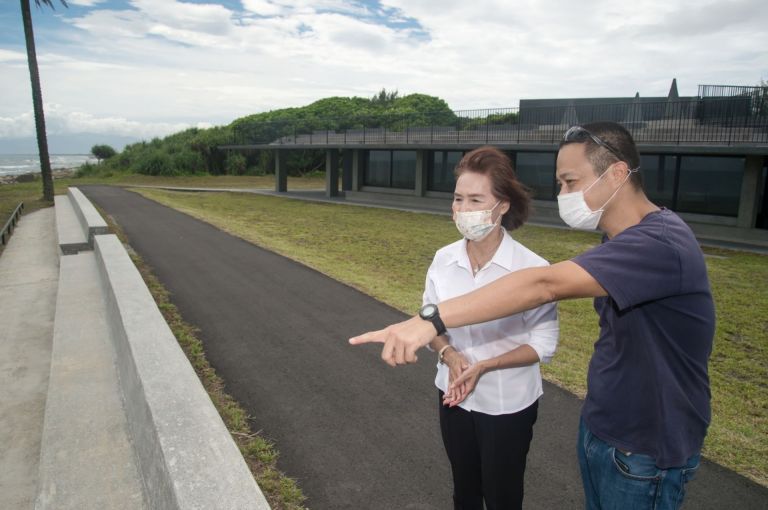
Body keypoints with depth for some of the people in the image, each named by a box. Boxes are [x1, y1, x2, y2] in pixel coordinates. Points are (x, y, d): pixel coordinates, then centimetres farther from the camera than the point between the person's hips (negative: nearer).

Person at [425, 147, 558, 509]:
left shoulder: (531, 268, -20)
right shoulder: (443, 260, -8)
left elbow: (544, 344, -14)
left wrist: (484, 366, -24)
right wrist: (448, 354, -18)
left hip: (507, 405, -3)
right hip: (454, 397, 4)